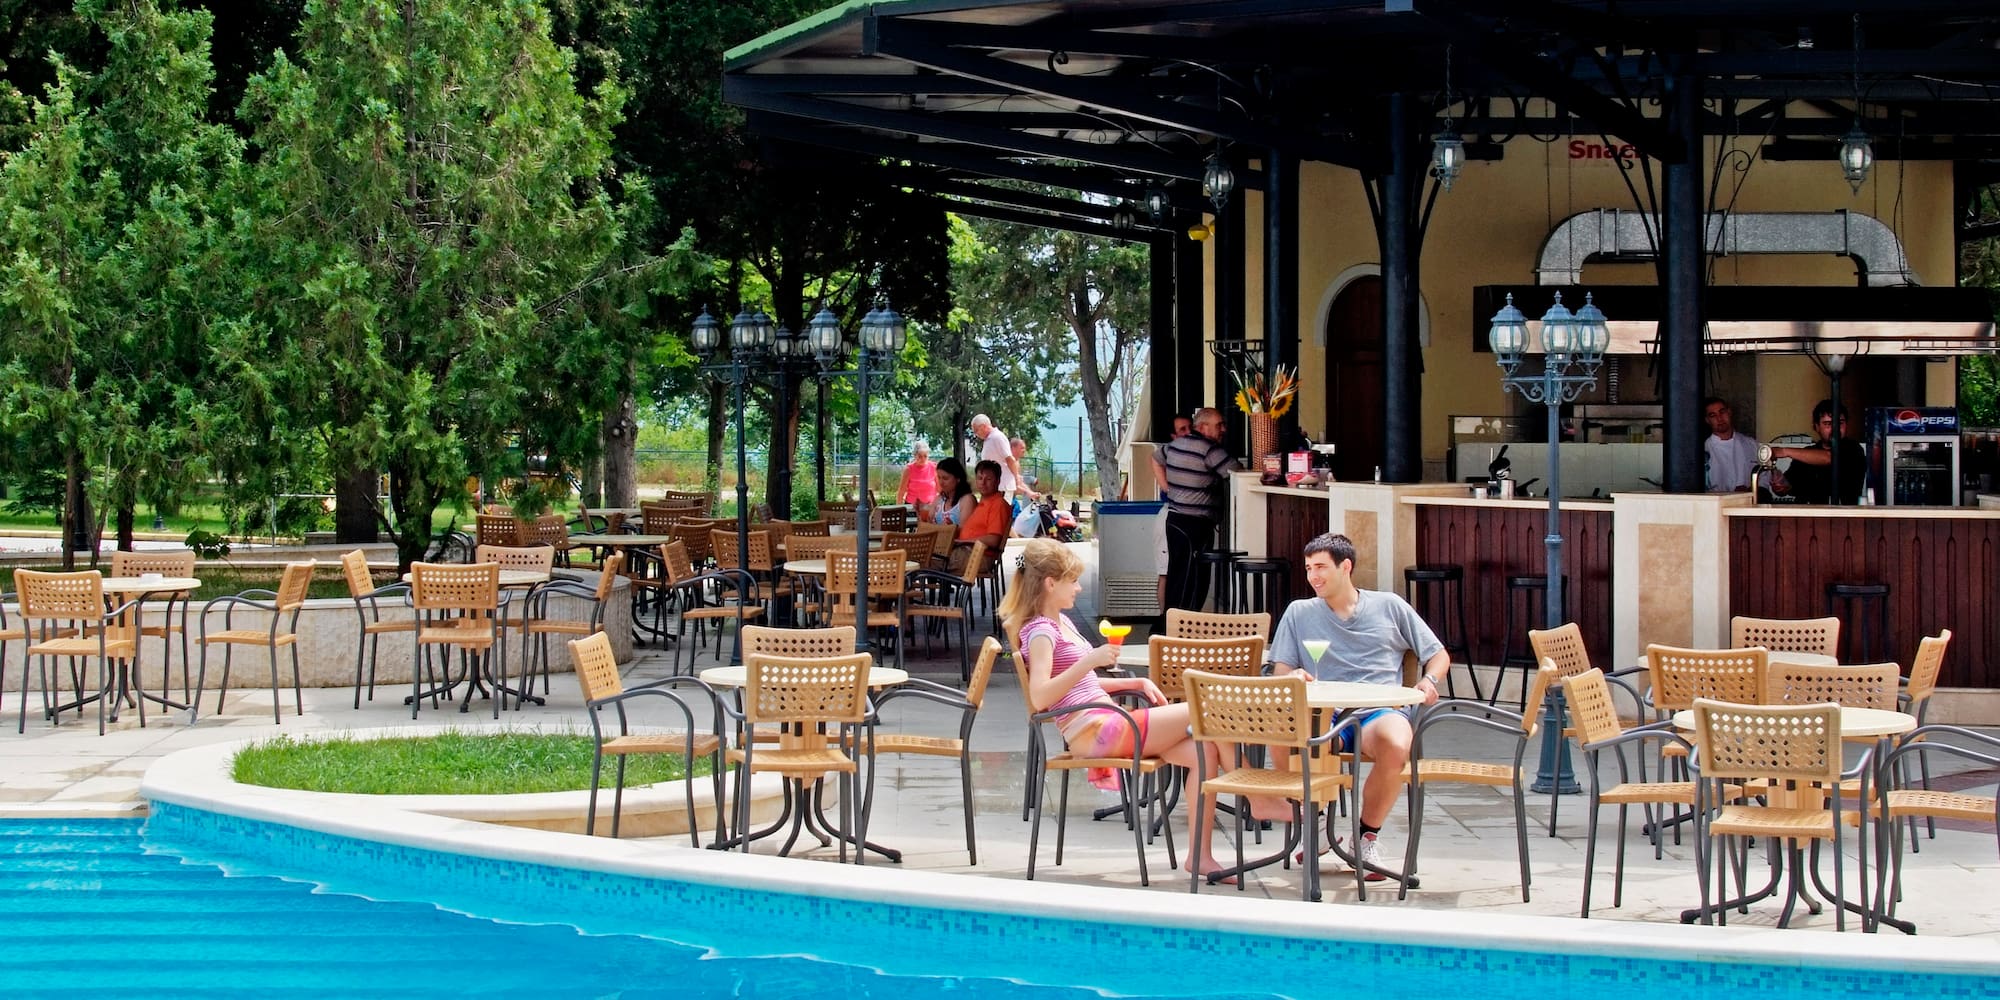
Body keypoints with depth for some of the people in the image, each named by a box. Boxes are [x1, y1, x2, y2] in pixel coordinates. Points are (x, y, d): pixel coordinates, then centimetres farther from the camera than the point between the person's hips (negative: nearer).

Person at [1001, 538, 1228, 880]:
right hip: (1091, 730, -10)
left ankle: (1199, 855, -4)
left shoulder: (1062, 622, 20)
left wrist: (1137, 683, 19)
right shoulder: (1040, 631, -9)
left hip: (1108, 724, 10)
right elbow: (1040, 697, -24)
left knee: (1202, 751, -4)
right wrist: (1089, 660, -27)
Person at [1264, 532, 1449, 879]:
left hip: (1380, 710, -1)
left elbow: (1439, 655, 19)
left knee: (1395, 745, -39)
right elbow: (1281, 671, 11)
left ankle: (1367, 836, -12)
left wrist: (1429, 681, -3)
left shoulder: (1389, 606, 15)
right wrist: (1293, 677, -13)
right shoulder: (1299, 613, 18)